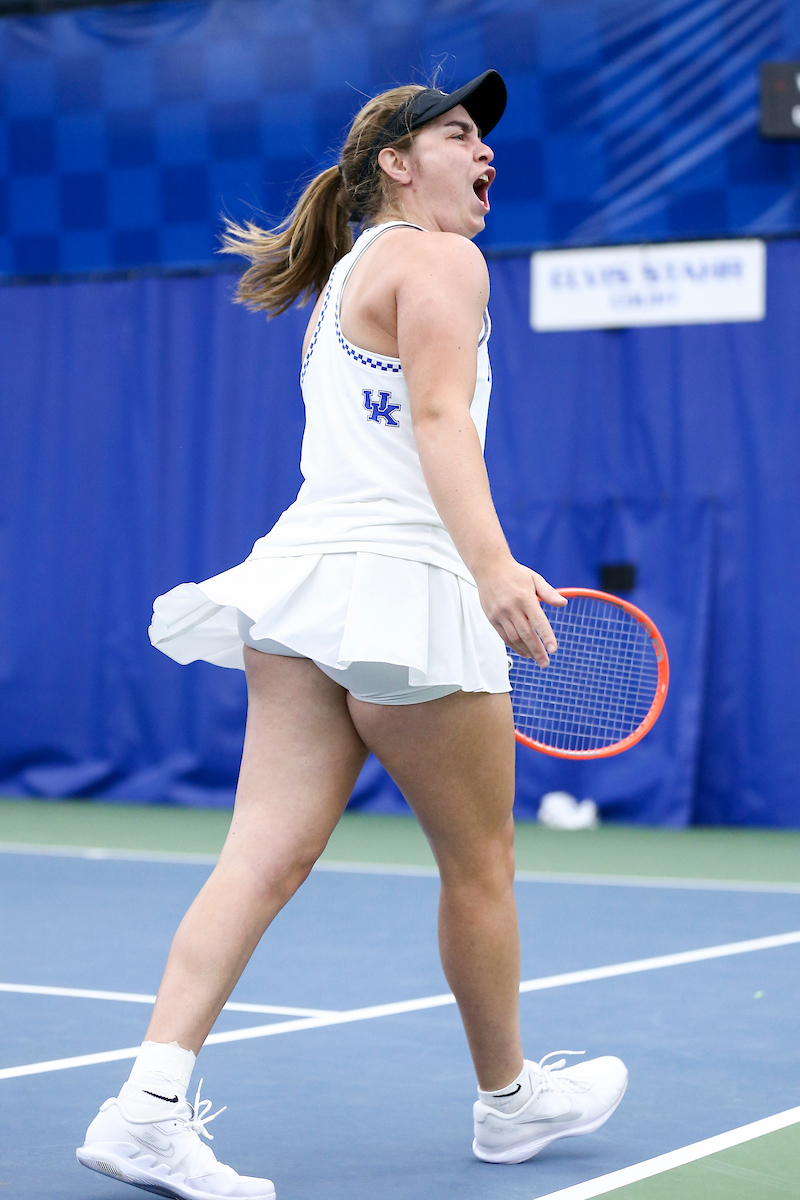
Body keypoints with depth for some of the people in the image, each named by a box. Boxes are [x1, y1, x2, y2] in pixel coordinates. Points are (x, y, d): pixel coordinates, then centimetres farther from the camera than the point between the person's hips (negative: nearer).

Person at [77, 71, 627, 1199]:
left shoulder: (347, 275, 25)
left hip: (303, 571, 8)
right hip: (399, 585, -8)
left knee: (264, 857, -2)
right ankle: (509, 1098, 24)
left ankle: (151, 1102, -13)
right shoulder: (440, 260, -4)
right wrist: (492, 563, -31)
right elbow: (442, 417, -19)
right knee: (480, 864, 8)